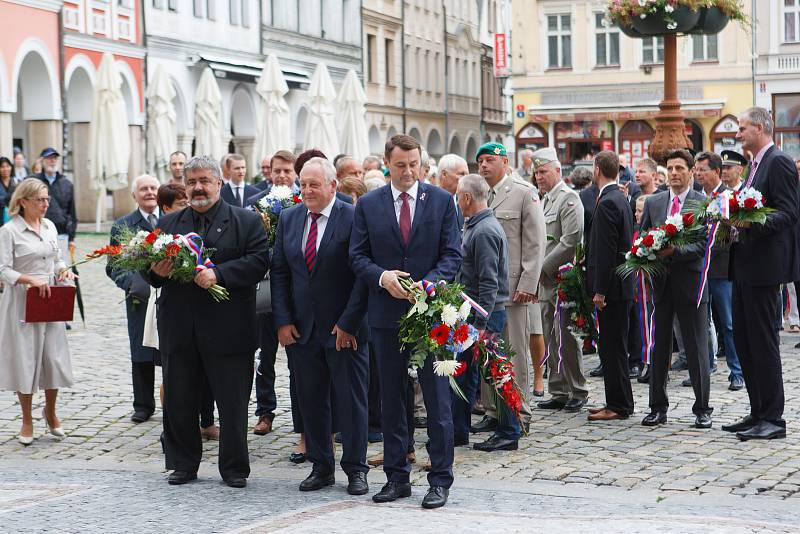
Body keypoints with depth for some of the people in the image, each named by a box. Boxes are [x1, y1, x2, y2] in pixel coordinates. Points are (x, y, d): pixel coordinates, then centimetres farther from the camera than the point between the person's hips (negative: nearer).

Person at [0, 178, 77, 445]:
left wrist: (64, 271, -2)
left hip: (51, 301, 5)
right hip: (22, 303, -5)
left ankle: (50, 411, 27)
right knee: (24, 359, 2)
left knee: (55, 357, 5)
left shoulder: (50, 227, 9)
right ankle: (27, 421, 15)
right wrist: (30, 279, -24)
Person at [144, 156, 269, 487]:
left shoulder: (246, 222, 3)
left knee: (233, 403, 2)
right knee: (178, 401, 9)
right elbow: (149, 267, 13)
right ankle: (183, 464, 21)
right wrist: (156, 271, -11)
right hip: (178, 330, 3)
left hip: (227, 330, -3)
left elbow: (258, 261, -10)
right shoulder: (167, 224, 14)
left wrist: (218, 274, -21)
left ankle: (234, 468, 12)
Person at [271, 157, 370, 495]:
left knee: (351, 401, 3)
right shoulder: (288, 219, 8)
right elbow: (279, 272, 10)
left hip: (345, 328, -5)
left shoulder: (353, 218, -8)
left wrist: (348, 322, -14)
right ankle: (321, 467, 19)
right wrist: (283, 321, 1)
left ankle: (356, 469, 13)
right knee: (310, 401, 9)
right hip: (301, 328, 5)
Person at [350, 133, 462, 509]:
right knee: (392, 401, 10)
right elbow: (357, 256, 4)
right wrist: (382, 277, -15)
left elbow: (453, 253, -2)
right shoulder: (368, 205, 5)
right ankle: (397, 477, 18)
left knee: (437, 400, -1)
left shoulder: (441, 201, 1)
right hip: (387, 313, 2)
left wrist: (429, 283, -20)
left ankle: (440, 480, 6)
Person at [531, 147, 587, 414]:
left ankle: (577, 392, 1)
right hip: (546, 281, 9)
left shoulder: (569, 199, -9)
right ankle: (558, 392, 15)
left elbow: (571, 241, -18)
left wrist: (544, 268, -14)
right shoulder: (544, 200, 18)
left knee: (565, 337, -7)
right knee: (551, 339, 9)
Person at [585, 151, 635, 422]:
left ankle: (619, 406, 0)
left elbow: (606, 251, -20)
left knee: (613, 348, -5)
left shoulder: (607, 203, -16)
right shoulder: (620, 199, 14)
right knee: (612, 346, 14)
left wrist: (600, 291, -18)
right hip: (620, 287, 10)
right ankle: (617, 402, 20)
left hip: (612, 287, -10)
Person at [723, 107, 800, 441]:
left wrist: (752, 223, -30)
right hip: (745, 265, 10)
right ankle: (758, 413, 18)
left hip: (764, 265, -10)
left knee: (763, 341, -6)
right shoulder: (755, 165, 18)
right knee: (743, 338, 11)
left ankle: (773, 419, -1)